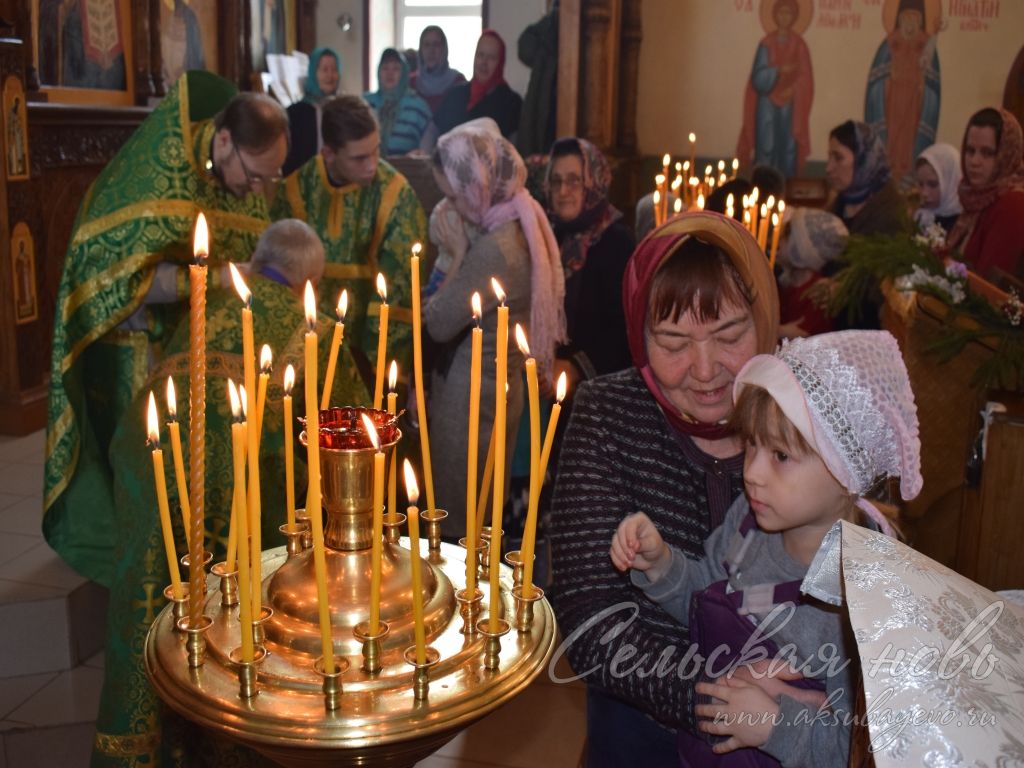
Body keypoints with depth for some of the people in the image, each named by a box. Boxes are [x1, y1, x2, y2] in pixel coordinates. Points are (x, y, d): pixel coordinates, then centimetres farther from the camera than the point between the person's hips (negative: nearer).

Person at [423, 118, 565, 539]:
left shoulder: (494, 249, -28)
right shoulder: (524, 226, 1)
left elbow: (438, 324, -20)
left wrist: (452, 256, -10)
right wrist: (458, 251, -4)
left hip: (471, 391, -9)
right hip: (503, 382, 9)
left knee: (457, 521, 10)